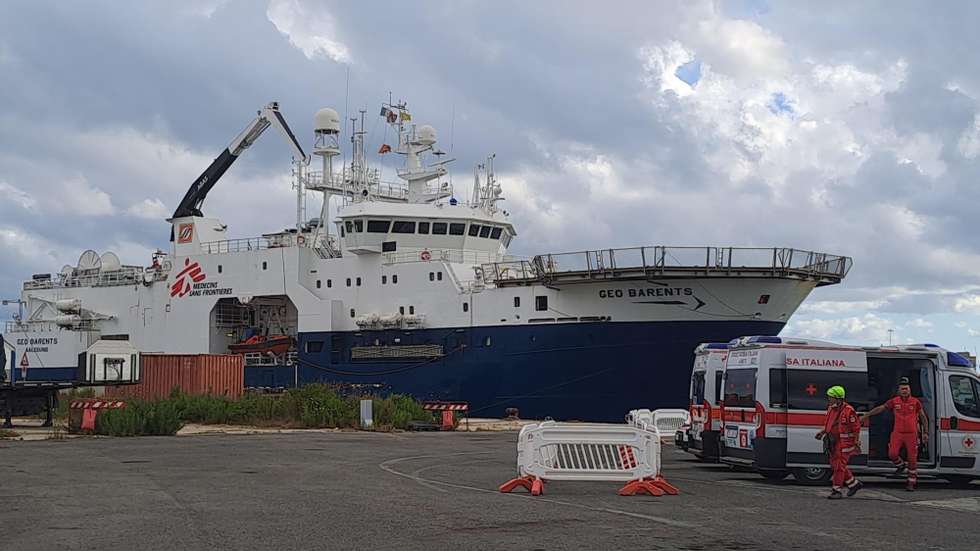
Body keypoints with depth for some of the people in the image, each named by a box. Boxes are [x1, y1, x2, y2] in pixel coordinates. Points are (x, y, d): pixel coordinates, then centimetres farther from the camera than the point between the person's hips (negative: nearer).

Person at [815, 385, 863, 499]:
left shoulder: (848, 411, -17)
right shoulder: (831, 409, 8)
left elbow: (856, 428, -14)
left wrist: (857, 443, -15)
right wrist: (823, 432, 9)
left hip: (844, 443, -9)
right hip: (834, 441, 9)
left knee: (839, 466, -7)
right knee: (835, 464, 13)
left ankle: (837, 490, 0)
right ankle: (854, 483, 27)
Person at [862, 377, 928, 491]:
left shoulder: (915, 402, 1)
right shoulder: (894, 401, 4)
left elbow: (923, 418, 9)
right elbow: (879, 408, 8)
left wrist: (925, 433, 6)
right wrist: (865, 416, 7)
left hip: (911, 434, -1)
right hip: (897, 433, 1)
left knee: (912, 459, 1)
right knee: (892, 454, -14)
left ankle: (911, 482, 12)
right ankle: (901, 465, 20)